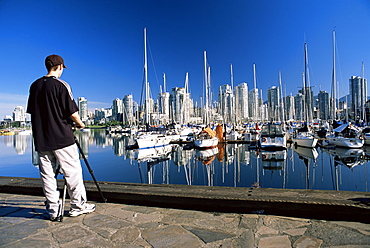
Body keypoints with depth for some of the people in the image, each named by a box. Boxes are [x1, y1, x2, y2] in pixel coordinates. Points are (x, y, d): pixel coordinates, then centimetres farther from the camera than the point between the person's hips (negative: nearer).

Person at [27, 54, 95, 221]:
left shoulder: (34, 86, 10)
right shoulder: (60, 85, -9)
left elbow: (31, 111, 15)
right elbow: (72, 112, -12)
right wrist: (80, 124, 4)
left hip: (41, 139, 6)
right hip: (61, 137, -6)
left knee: (47, 174, 9)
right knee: (73, 171, 3)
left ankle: (52, 209, 16)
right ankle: (78, 205, 11)